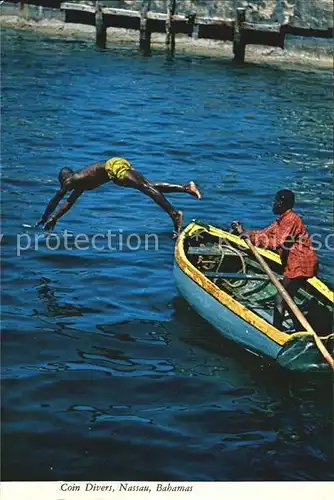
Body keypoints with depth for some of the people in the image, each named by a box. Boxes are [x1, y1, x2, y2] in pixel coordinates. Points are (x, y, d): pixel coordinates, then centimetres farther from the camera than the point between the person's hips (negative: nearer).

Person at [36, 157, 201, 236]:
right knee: (150, 186, 2)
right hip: (118, 166, 8)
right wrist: (54, 218, 40)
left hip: (115, 167, -8)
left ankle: (174, 213, -33)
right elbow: (69, 202, 39)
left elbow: (55, 200, 13)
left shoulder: (71, 180, 7)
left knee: (146, 187, -20)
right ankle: (186, 187, -8)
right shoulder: (80, 182, 30)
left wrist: (44, 218, 22)